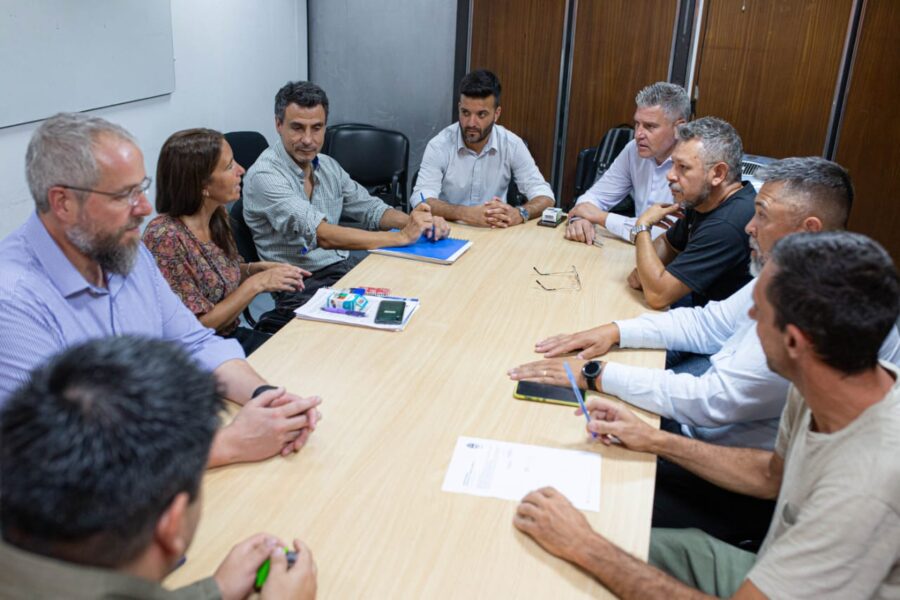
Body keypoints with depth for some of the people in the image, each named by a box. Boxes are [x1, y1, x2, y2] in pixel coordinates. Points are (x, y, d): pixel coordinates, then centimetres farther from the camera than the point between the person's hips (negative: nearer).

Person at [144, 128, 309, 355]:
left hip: (234, 335, 7)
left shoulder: (217, 217, -1)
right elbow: (198, 326, -19)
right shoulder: (166, 238, -23)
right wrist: (256, 283, -19)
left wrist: (258, 268, -2)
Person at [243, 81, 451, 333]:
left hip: (345, 264, 8)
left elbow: (369, 208, 15)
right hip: (304, 285, -8)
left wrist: (415, 221, -7)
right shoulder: (263, 176, -16)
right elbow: (321, 235, -26)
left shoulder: (328, 166, 10)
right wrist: (401, 236, -25)